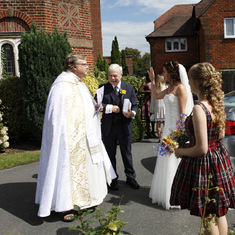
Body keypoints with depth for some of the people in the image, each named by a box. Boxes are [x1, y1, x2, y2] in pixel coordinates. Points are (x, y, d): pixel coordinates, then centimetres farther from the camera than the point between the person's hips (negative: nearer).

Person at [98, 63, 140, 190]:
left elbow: (135, 105, 2)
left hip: (125, 126, 0)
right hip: (108, 127, 0)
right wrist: (110, 108, -19)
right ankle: (113, 179, 28)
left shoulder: (129, 88, 3)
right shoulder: (103, 88, 0)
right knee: (110, 154, 12)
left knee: (127, 153, 12)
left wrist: (132, 113, -18)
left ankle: (130, 178, 28)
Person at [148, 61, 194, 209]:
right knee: (167, 161, 16)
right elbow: (156, 96, 30)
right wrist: (152, 80, 23)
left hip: (177, 129, -9)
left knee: (175, 162, -1)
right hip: (168, 128, 9)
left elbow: (182, 113, -17)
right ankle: (166, 192, 30)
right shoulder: (170, 88, 13)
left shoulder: (181, 88, -13)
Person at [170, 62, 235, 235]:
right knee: (219, 213, 22)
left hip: (203, 164, -8)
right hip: (220, 161, 9)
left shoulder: (199, 109, -25)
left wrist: (181, 152, -9)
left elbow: (201, 149, -26)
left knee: (208, 217, 9)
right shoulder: (217, 104, 1)